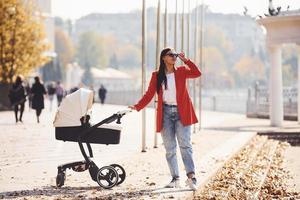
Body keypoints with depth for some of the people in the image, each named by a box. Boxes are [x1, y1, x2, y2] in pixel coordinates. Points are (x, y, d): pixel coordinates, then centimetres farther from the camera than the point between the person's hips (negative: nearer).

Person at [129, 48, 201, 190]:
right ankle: (175, 178, 7)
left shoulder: (181, 71, 7)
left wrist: (185, 60, -10)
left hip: (181, 112, -1)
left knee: (185, 145, -10)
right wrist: (137, 107, -8)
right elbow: (149, 94, 3)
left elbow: (197, 73, -9)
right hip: (166, 113, 1)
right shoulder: (157, 76, 8)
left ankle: (191, 176, -17)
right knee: (170, 148, 2)